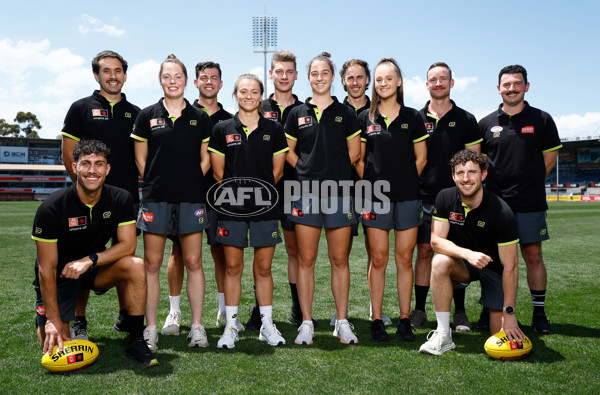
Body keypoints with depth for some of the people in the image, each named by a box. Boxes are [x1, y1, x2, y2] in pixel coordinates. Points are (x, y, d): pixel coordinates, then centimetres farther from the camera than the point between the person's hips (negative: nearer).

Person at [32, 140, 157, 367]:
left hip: (95, 271, 2)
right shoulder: (51, 208, -23)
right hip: (59, 277, -2)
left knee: (135, 265, -27)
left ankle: (135, 343, -19)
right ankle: (43, 318, 26)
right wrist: (53, 320, -22)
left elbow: (128, 245, -14)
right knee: (56, 345, -11)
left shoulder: (120, 199, -13)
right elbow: (47, 268, -20)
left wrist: (89, 260, -29)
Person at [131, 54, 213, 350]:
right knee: (152, 264, 2)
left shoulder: (200, 118, 9)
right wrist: (157, 183, 3)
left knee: (194, 262, 3)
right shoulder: (148, 116, 7)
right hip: (155, 198, 0)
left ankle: (197, 326, 13)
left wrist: (189, 182, 1)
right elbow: (141, 159, 10)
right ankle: (150, 328, 13)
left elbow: (205, 159, 11)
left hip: (191, 198, 0)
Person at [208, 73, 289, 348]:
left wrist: (259, 190, 6)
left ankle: (267, 325, 20)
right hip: (231, 208, 0)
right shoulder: (222, 130, 5)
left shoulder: (274, 130, 7)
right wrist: (237, 192, 5)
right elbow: (218, 173, 7)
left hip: (264, 207, 0)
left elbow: (277, 171, 9)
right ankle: (230, 326, 17)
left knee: (263, 268, 7)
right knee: (233, 267, 5)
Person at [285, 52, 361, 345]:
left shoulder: (345, 114, 8)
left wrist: (333, 171, 4)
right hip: (305, 194, 1)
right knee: (306, 260, 3)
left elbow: (354, 153, 10)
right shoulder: (297, 114, 10)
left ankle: (342, 322, 16)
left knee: (339, 260, 5)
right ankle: (306, 323, 13)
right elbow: (288, 151, 14)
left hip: (338, 193, 0)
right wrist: (308, 169, 4)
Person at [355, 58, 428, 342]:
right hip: (375, 196, 0)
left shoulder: (413, 117, 8)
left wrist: (405, 181, 5)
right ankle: (376, 320, 11)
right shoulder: (365, 118, 7)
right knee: (378, 259, 2)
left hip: (407, 196, 1)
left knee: (405, 259, 4)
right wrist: (372, 183, 2)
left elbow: (421, 158, 11)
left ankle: (404, 320, 14)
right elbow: (358, 159, 10)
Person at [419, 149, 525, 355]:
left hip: (494, 268, -2)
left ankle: (495, 308, 26)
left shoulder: (501, 212, -24)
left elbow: (510, 267, -21)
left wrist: (509, 314, -22)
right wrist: (468, 254, -35)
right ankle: (443, 336, -22)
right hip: (463, 265, 2)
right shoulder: (445, 198, -14)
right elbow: (436, 240, -16)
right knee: (440, 262, -32)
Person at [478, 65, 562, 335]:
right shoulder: (486, 124, 6)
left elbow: (550, 158, 10)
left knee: (533, 256, 3)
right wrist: (496, 183, 4)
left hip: (530, 204, -1)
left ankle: (539, 314, 14)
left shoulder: (542, 120, 4)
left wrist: (529, 182, 6)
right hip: (495, 202, 1)